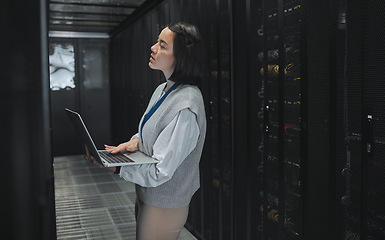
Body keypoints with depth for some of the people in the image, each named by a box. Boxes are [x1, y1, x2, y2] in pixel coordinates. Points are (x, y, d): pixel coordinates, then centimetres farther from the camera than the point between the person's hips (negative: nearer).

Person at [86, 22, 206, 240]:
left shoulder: (186, 107, -29)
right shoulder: (162, 90, 1)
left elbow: (160, 172, -26)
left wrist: (115, 167, -21)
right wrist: (136, 141, -6)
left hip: (164, 206, -8)